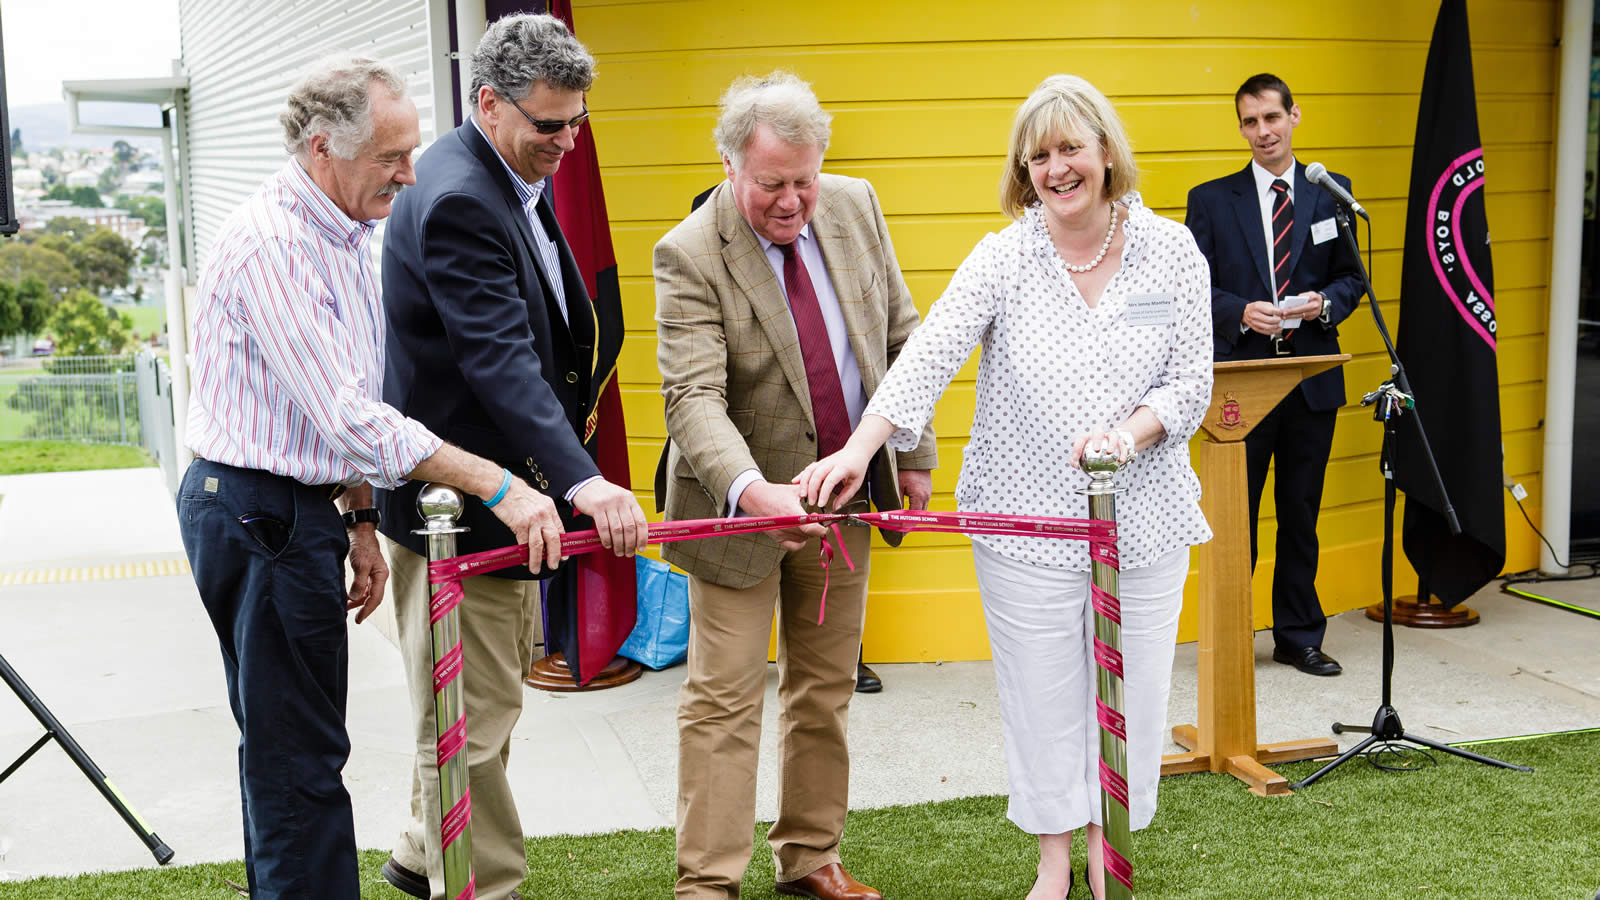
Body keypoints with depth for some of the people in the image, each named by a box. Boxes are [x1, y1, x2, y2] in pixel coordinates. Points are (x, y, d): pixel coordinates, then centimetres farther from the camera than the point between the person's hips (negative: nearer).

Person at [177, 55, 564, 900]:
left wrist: (358, 521, 16)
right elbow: (349, 415, -26)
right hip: (255, 512, -10)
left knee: (286, 744, 17)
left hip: (302, 507, 10)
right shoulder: (269, 243, -20)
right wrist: (499, 487, -28)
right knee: (299, 753, -5)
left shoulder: (345, 238, 12)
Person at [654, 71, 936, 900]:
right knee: (724, 699, -1)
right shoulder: (690, 255, -19)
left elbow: (901, 335, 7)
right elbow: (693, 396, -28)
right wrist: (751, 490, -44)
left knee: (825, 687, 15)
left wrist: (914, 454, 7)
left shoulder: (855, 207, -3)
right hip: (742, 501, -5)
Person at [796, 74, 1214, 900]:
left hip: (1146, 518, 1)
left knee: (1131, 686, 9)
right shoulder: (1002, 260, -5)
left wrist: (1129, 433, -19)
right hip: (1026, 515, -1)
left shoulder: (1172, 252, 0)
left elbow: (1192, 381, 1)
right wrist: (861, 446, -32)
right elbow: (928, 355, -17)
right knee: (1041, 691, 7)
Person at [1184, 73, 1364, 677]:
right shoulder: (1211, 200, 3)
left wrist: (1326, 303, -10)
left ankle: (1299, 637, 22)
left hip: (1312, 378, 2)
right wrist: (1242, 312, -16)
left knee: (1301, 514, 10)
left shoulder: (1332, 193, 8)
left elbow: (1352, 277, 11)